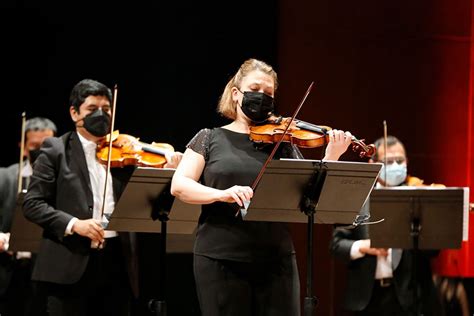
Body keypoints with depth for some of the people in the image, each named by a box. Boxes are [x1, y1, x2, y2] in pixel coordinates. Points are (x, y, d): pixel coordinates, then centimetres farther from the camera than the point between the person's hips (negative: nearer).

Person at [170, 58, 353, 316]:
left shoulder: (282, 143, 11)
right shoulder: (210, 139, 7)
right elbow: (179, 185, -5)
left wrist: (331, 158, -11)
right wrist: (221, 194, -21)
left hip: (277, 259, 2)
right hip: (220, 258, -2)